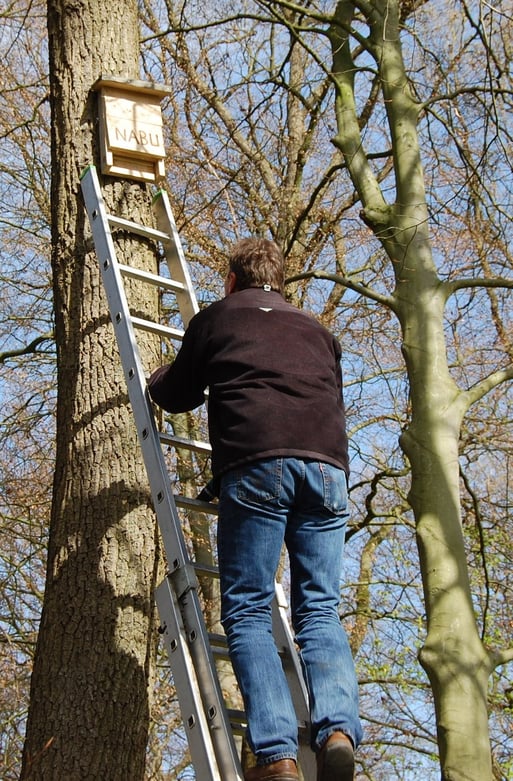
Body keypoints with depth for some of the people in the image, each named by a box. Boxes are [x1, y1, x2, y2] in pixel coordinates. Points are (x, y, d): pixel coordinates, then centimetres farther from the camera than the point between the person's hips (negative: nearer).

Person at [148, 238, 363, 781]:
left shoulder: (215, 318, 19)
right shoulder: (316, 332, 30)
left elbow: (176, 396, 26)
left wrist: (158, 380, 48)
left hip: (255, 464, -4)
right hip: (327, 465, 4)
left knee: (247, 610, -3)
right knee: (319, 609, 5)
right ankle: (338, 729, -19)